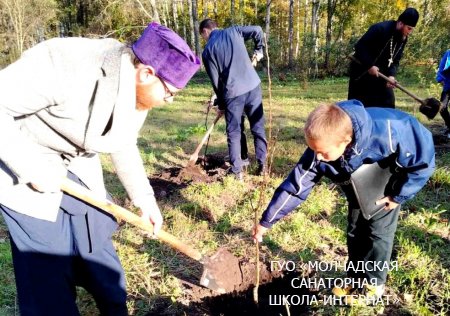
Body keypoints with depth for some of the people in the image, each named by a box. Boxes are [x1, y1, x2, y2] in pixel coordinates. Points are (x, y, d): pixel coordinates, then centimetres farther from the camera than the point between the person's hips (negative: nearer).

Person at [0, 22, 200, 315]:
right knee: (46, 266, -3)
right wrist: (34, 168, -26)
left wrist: (145, 199, 7)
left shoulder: (139, 91, -6)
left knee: (97, 245, 13)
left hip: (79, 168, 7)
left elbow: (124, 147, 8)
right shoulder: (66, 63, -32)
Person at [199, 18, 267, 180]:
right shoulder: (233, 31, 11)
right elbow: (257, 31, 2)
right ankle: (262, 165, 16)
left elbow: (216, 81, 4)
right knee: (258, 127, 11)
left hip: (232, 92, -2)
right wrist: (258, 50, 20)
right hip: (253, 85, 3)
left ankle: (237, 171, 11)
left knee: (234, 132, 9)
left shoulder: (207, 51, 4)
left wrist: (221, 103, 15)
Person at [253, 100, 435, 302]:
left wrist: (399, 196, -18)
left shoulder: (387, 133, -44)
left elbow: (424, 158, -27)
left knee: (378, 232, -3)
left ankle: (373, 282, 18)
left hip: (386, 186, -3)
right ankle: (355, 279, 29)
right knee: (355, 232, 9)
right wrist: (266, 221, -23)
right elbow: (295, 185, -26)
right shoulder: (320, 151, -34)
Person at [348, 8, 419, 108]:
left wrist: (391, 75, -15)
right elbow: (360, 46, -25)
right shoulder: (380, 29, -22)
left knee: (388, 103, 5)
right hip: (362, 72, -7)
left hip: (381, 74, 7)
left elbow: (395, 60, 4)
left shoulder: (403, 39, 1)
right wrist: (370, 66, -27)